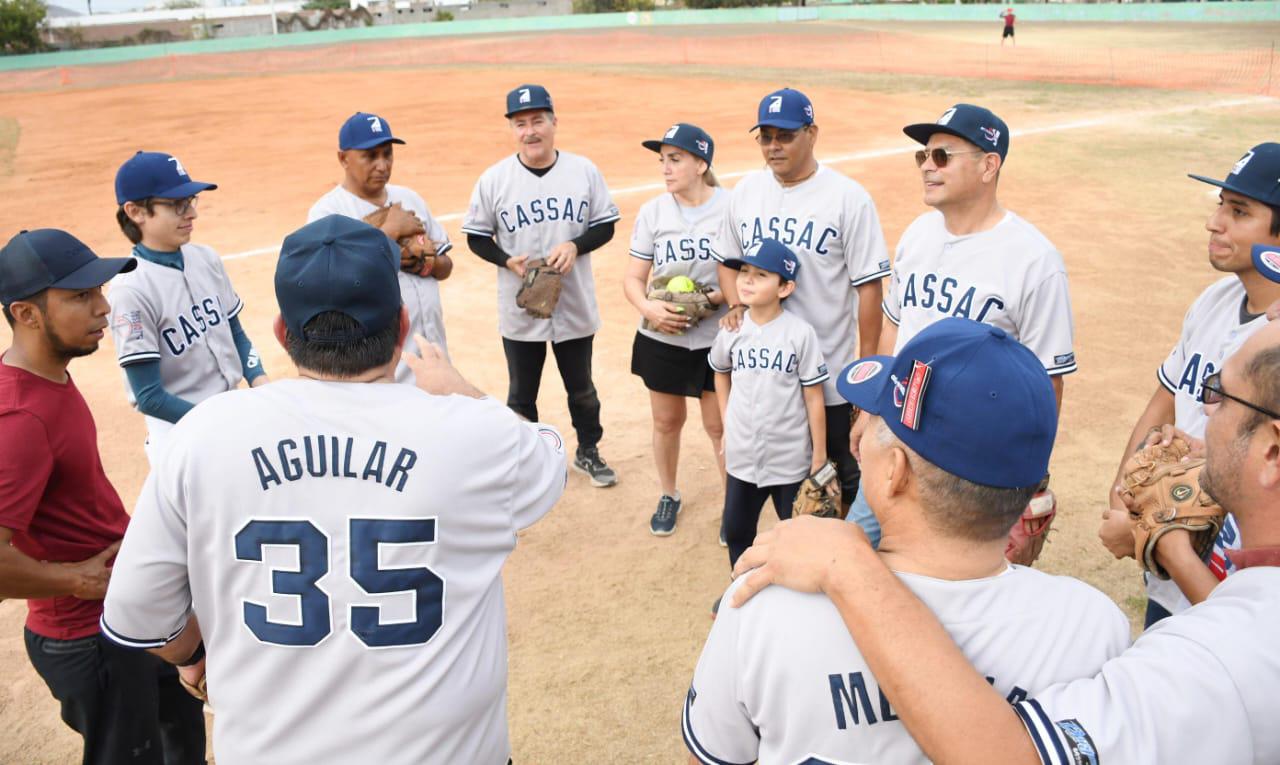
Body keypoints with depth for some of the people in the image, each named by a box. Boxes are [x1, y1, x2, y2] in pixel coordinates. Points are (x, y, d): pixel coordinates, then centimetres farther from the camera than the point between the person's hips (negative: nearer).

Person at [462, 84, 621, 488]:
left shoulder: (584, 170, -4)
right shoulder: (494, 178, -7)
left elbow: (605, 225, 2)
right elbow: (476, 237, 1)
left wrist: (574, 245, -17)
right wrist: (508, 260, -18)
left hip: (575, 305, 1)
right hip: (520, 308, -1)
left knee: (581, 387, 19)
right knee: (522, 393, 14)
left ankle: (588, 452, 40)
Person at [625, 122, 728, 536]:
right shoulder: (652, 211, -3)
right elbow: (633, 278, 0)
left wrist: (718, 296, -22)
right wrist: (648, 307, -20)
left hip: (717, 338, -2)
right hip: (662, 339, 3)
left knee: (720, 425, 7)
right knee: (666, 422, 16)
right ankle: (668, 495, 40)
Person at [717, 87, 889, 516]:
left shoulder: (848, 198, -12)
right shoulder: (746, 190, 4)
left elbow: (868, 286, -11)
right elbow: (729, 260, 15)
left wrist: (867, 366, -12)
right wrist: (736, 305, -5)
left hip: (830, 372, -4)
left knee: (840, 470, 10)